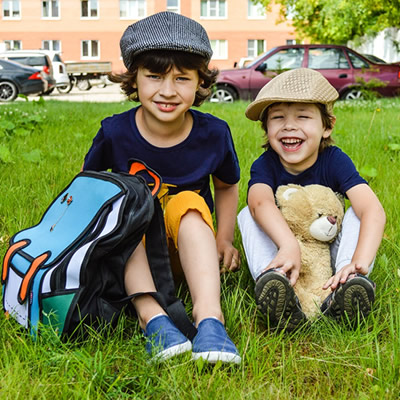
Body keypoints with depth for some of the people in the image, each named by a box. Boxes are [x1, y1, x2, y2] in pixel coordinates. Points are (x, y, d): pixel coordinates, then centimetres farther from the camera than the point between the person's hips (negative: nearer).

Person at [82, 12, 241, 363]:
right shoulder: (115, 132, -11)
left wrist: (224, 240, -1)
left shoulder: (214, 133, -9)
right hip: (130, 255, 0)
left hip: (187, 245, 0)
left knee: (189, 203, -31)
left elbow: (226, 186, 9)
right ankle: (151, 315, -45)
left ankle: (209, 315, -46)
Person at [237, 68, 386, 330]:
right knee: (248, 215, -22)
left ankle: (345, 286, -40)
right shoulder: (265, 165, -17)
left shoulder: (335, 161, -18)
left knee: (356, 213, -23)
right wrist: (289, 246, -63)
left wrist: (359, 263, -52)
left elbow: (373, 210, -33)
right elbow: (260, 202, -42)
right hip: (282, 250, 0)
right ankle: (271, 280, -44)